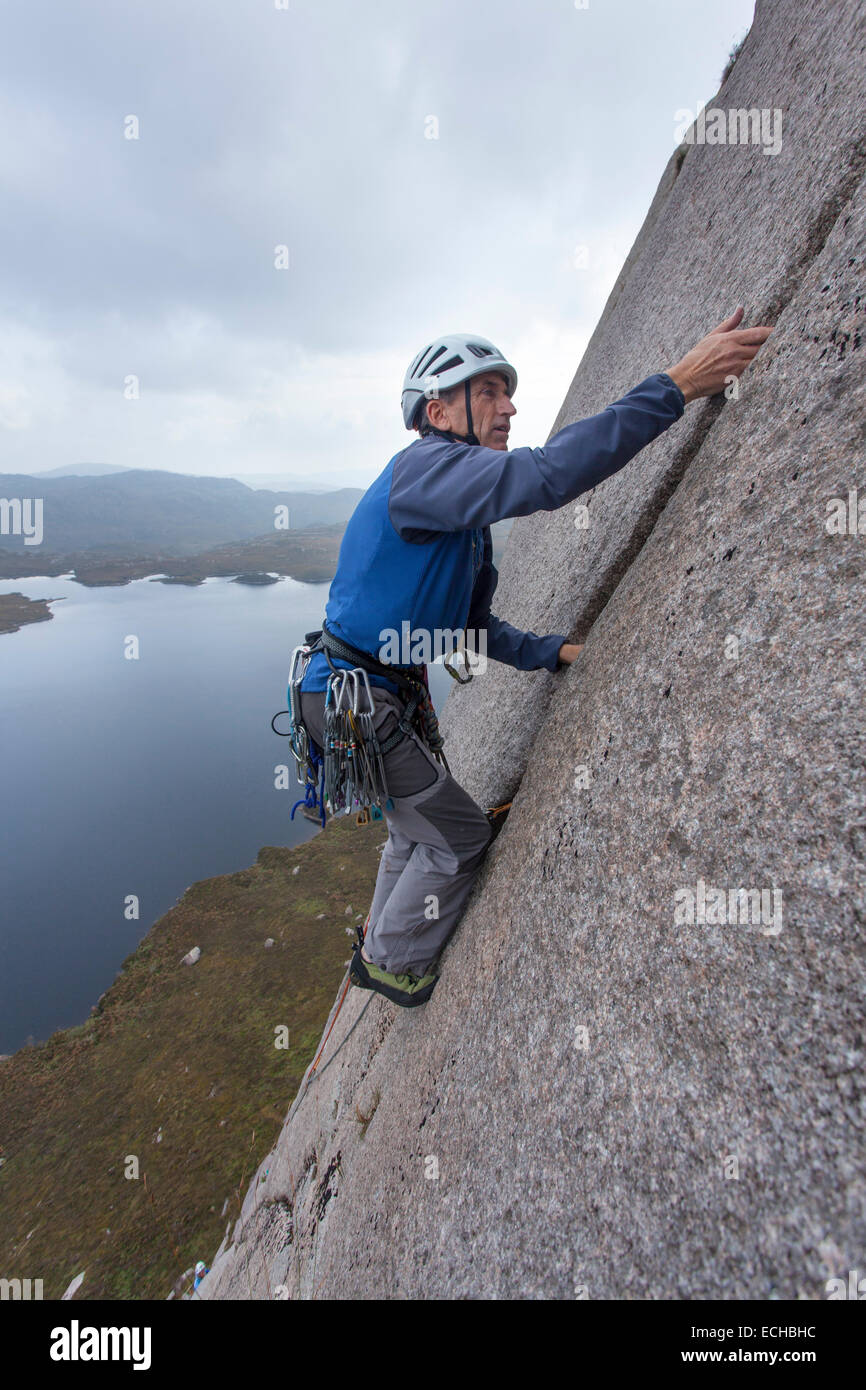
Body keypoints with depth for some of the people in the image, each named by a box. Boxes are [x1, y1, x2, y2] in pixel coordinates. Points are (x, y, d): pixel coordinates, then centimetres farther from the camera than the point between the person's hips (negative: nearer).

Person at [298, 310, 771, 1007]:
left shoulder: (463, 519, 14)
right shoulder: (424, 466, -16)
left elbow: (475, 624, 13)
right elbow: (545, 474, -34)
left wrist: (549, 651, -1)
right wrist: (674, 387, -29)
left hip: (357, 695, 10)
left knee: (417, 825, 23)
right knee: (460, 836, 2)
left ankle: (381, 952, 45)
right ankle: (395, 964, 25)